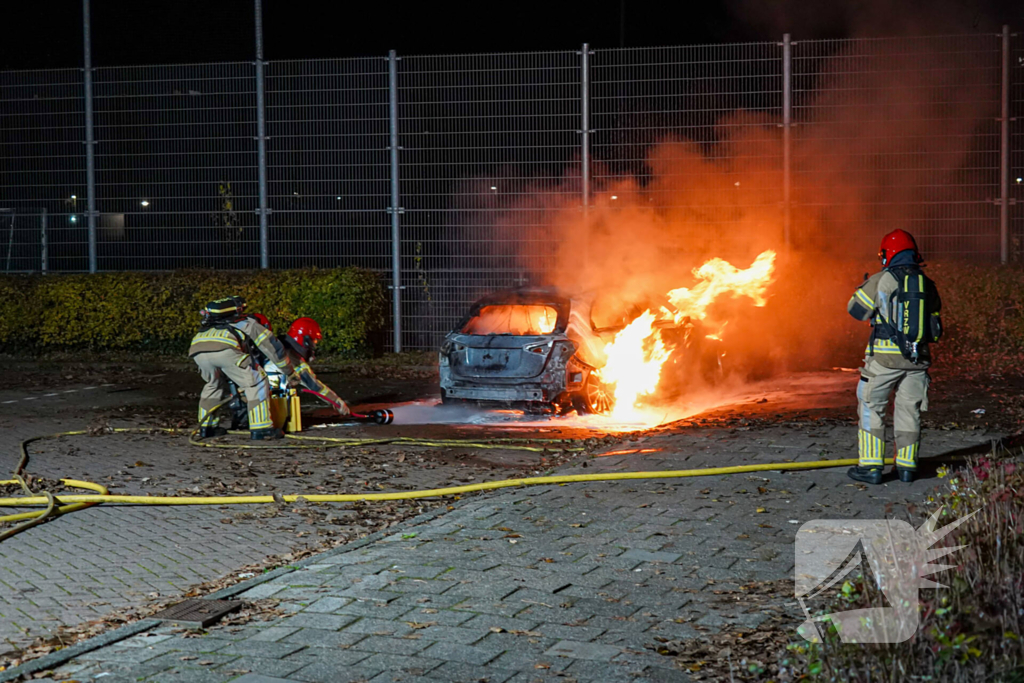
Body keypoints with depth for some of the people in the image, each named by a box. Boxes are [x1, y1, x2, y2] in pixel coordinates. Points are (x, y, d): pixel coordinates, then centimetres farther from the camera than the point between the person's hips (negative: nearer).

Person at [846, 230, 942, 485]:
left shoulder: (881, 280, -8)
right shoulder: (927, 284, 7)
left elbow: (856, 310, 2)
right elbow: (934, 322, 16)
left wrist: (863, 288, 21)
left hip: (885, 357, -4)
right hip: (918, 358, 4)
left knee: (871, 407, 6)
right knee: (909, 410, 14)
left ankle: (870, 466, 3)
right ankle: (907, 465, 15)